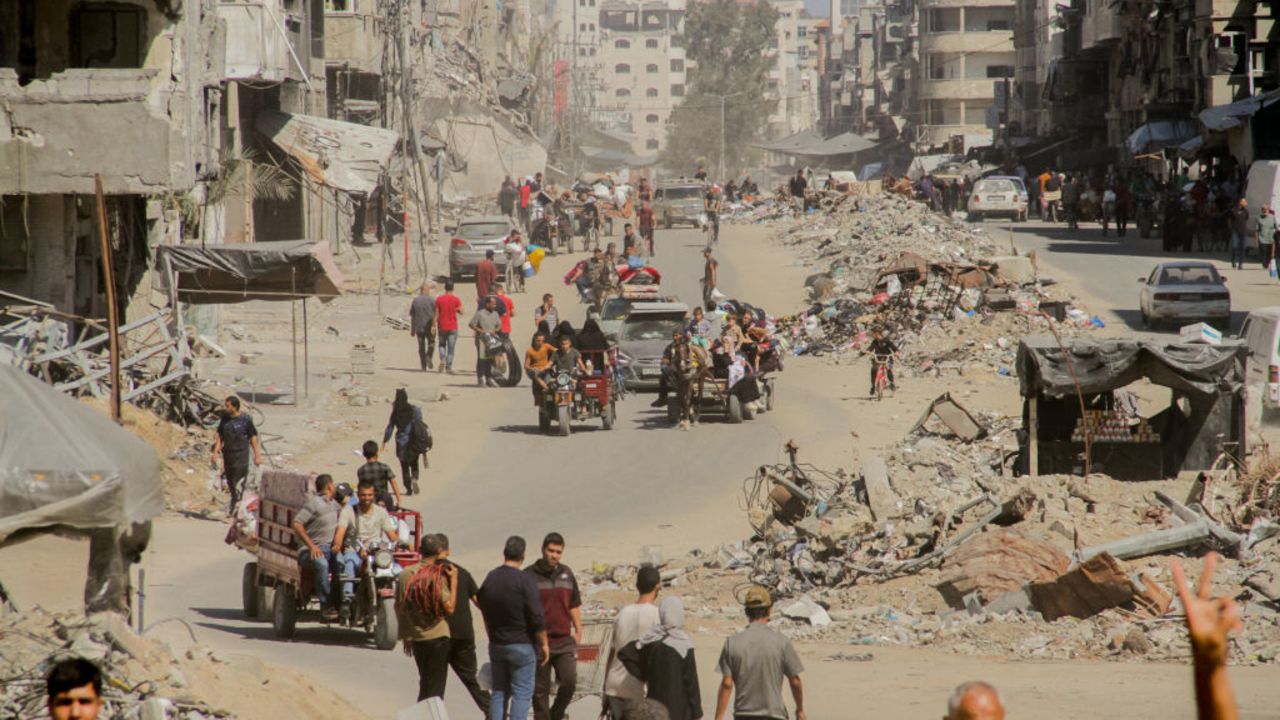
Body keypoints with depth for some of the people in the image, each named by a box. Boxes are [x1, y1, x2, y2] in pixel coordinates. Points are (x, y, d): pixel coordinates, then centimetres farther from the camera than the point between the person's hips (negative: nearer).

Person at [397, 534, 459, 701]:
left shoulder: (405, 574, 2)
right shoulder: (438, 577, -15)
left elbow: (399, 607, 8)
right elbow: (449, 608, -18)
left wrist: (405, 636, 18)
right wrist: (453, 580, -12)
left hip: (415, 637, 5)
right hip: (437, 637, -5)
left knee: (424, 683, 20)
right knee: (435, 687, 2)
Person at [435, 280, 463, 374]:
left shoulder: (439, 299, -1)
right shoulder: (456, 299, -5)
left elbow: (436, 314, -2)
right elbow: (461, 312, -7)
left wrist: (434, 325, 3)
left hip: (442, 326, 1)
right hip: (452, 327, -1)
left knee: (442, 345, 19)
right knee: (451, 348, 2)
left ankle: (442, 359, -5)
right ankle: (449, 367, -1)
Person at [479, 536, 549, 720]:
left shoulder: (489, 579, 5)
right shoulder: (525, 580, -15)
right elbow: (537, 617, -16)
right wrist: (544, 644, -6)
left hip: (496, 645, 6)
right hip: (522, 645, -6)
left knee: (499, 692, 12)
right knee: (522, 693, -2)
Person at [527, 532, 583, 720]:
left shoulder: (566, 573, 11)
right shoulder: (529, 576, -4)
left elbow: (574, 605, 20)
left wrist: (578, 630, 14)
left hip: (564, 640, 3)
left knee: (569, 681, -10)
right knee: (540, 690, 1)